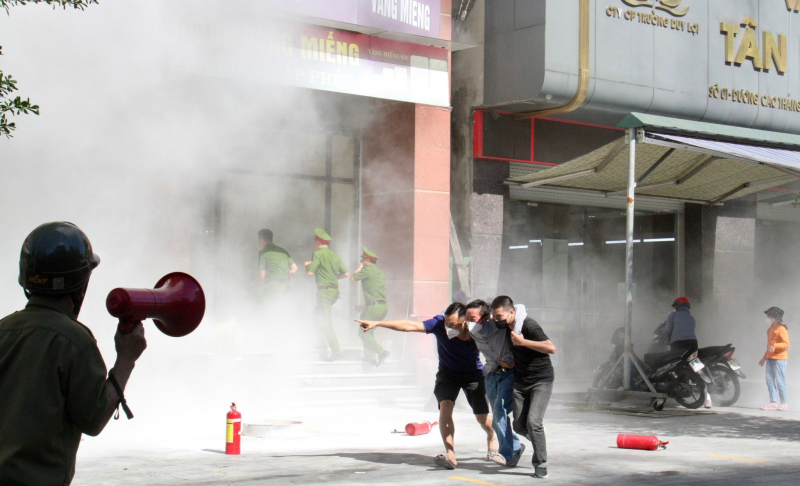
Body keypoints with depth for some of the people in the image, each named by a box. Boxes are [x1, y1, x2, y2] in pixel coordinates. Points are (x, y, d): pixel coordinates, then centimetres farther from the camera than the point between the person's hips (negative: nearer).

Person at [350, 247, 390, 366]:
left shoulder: (367, 270, -8)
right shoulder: (379, 272, 19)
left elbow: (352, 279, 0)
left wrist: (359, 268, 15)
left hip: (374, 306, -9)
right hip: (383, 307, 9)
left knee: (363, 333, -7)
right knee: (368, 331, 21)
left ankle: (381, 352, -21)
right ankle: (370, 356, 19)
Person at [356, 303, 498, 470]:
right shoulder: (439, 324, -25)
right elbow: (409, 325, -25)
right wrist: (377, 323, -26)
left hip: (473, 374, -1)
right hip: (448, 373, 1)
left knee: (483, 418, 3)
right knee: (445, 406, -23)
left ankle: (492, 439, 38)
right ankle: (450, 455, -26)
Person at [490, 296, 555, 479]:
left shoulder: (529, 326, -20)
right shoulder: (505, 328, 3)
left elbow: (551, 348, -29)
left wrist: (523, 342, -30)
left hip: (541, 381, -7)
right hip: (520, 381, 7)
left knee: (533, 422, -19)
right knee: (519, 426, 4)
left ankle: (541, 464, -6)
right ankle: (539, 438, 35)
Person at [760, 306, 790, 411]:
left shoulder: (781, 329, -8)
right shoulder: (770, 329, 19)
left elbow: (786, 344, -16)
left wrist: (775, 346, -30)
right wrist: (764, 358, 28)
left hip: (779, 357, -9)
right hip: (770, 358, 9)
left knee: (780, 381, -7)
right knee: (769, 379, 2)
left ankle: (784, 404, -2)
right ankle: (773, 403, 3)